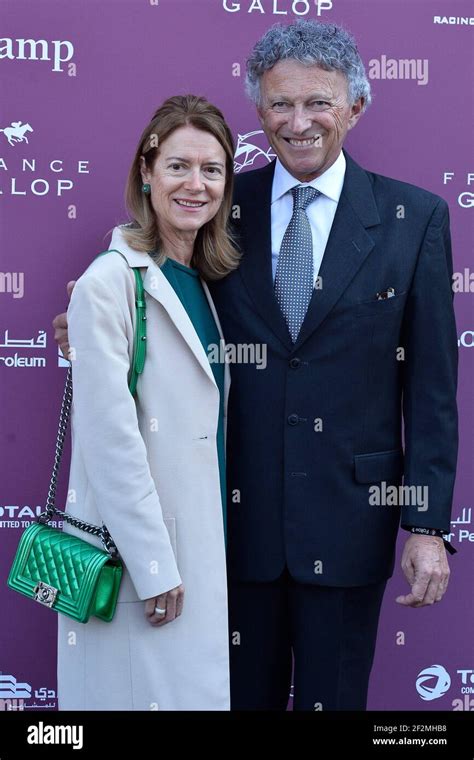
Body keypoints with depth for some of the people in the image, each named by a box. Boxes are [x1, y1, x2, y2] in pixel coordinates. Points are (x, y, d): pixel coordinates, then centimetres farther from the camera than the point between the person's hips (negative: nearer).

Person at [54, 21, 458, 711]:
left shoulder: (414, 217, -3)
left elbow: (430, 384, -3)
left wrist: (427, 525, -6)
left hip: (349, 514, -1)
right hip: (240, 510, 1)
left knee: (333, 695, 14)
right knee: (243, 693, 16)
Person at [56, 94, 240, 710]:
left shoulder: (202, 280, 10)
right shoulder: (110, 282, -14)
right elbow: (111, 437, -18)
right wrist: (155, 567, -17)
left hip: (202, 539, 8)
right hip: (136, 549, -8)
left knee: (198, 685, 16)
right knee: (149, 689, 2)